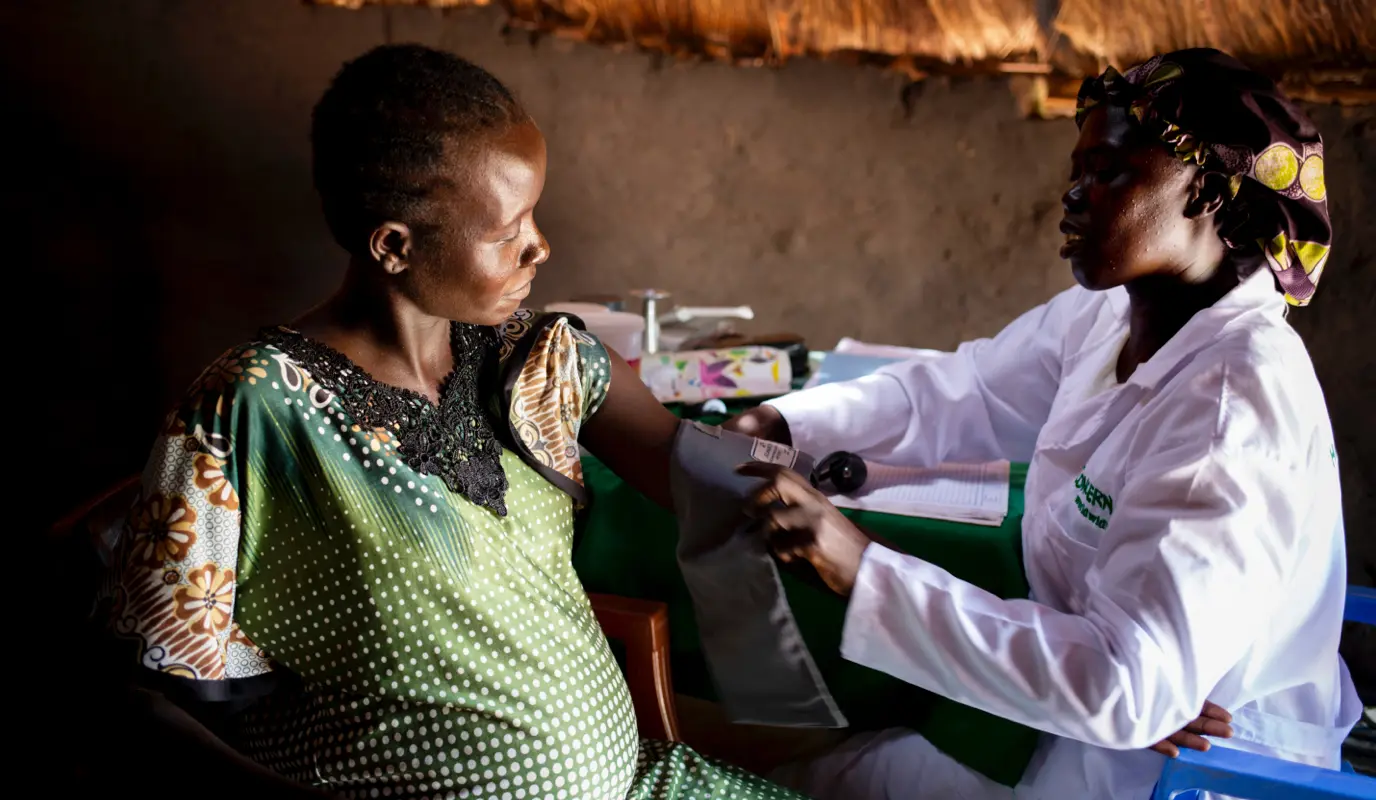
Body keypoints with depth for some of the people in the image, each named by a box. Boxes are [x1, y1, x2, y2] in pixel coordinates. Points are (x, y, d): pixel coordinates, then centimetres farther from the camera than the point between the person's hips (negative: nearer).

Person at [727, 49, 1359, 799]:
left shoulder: (1235, 406, -31)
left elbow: (1130, 686, -38)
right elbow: (948, 394, 6)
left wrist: (861, 568, -40)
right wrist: (780, 422, -11)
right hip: (1099, 717, 7)